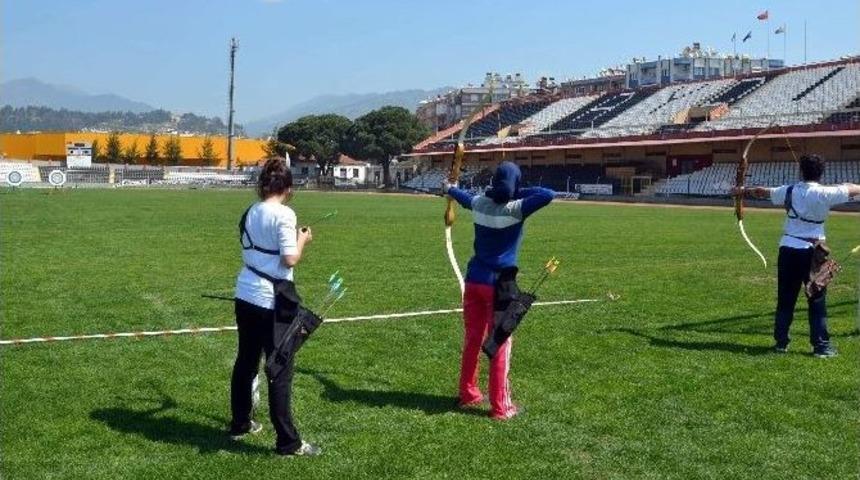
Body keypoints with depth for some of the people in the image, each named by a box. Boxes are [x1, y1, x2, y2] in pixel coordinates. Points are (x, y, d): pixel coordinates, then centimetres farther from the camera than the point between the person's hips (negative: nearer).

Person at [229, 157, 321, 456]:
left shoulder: (250, 213, 8)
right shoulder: (283, 214, -14)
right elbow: (290, 259, -19)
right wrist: (302, 241, -2)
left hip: (246, 295, 7)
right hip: (271, 301, -7)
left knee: (246, 361, 19)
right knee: (280, 370, -1)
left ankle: (240, 424, 33)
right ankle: (288, 442, 5)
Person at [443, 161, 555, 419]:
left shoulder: (479, 203, 2)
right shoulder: (515, 209, -16)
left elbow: (463, 197, 24)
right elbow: (549, 195, -23)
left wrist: (450, 190, 47)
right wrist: (521, 193, -7)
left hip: (474, 280, 6)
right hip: (499, 285, -6)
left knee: (472, 340, 15)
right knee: (500, 344, 2)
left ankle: (468, 394, 27)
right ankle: (500, 406, 6)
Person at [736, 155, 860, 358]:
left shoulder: (789, 191, 2)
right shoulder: (825, 194, -9)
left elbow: (763, 191, 17)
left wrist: (744, 190, 34)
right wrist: (842, 186, 23)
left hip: (788, 249, 3)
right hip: (812, 251, -3)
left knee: (785, 299, 11)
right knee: (817, 300, 3)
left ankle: (781, 342, 15)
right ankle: (821, 345, 4)